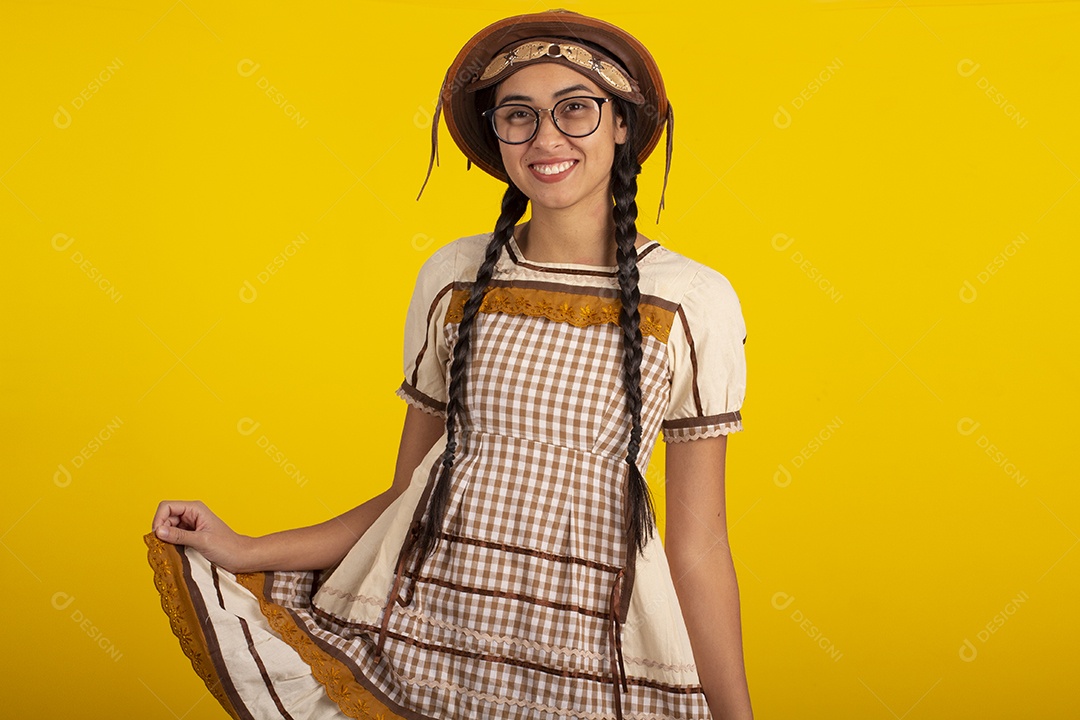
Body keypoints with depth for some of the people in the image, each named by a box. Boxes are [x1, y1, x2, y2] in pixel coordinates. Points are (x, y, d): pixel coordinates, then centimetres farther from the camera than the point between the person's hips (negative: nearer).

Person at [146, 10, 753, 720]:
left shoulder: (694, 301, -3)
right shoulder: (454, 277, 5)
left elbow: (697, 548, -1)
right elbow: (406, 493, 9)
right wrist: (245, 552, 1)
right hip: (423, 636, 2)